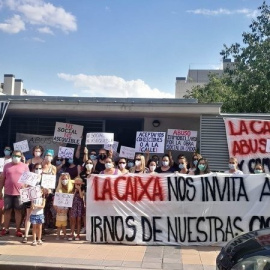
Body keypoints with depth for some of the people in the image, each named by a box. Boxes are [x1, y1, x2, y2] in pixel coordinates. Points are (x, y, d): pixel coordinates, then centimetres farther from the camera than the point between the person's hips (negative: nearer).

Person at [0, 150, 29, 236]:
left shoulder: (24, 166, 2)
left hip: (20, 193, -2)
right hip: (8, 193, 2)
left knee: (18, 211, 5)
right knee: (7, 210, 8)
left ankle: (18, 229, 11)